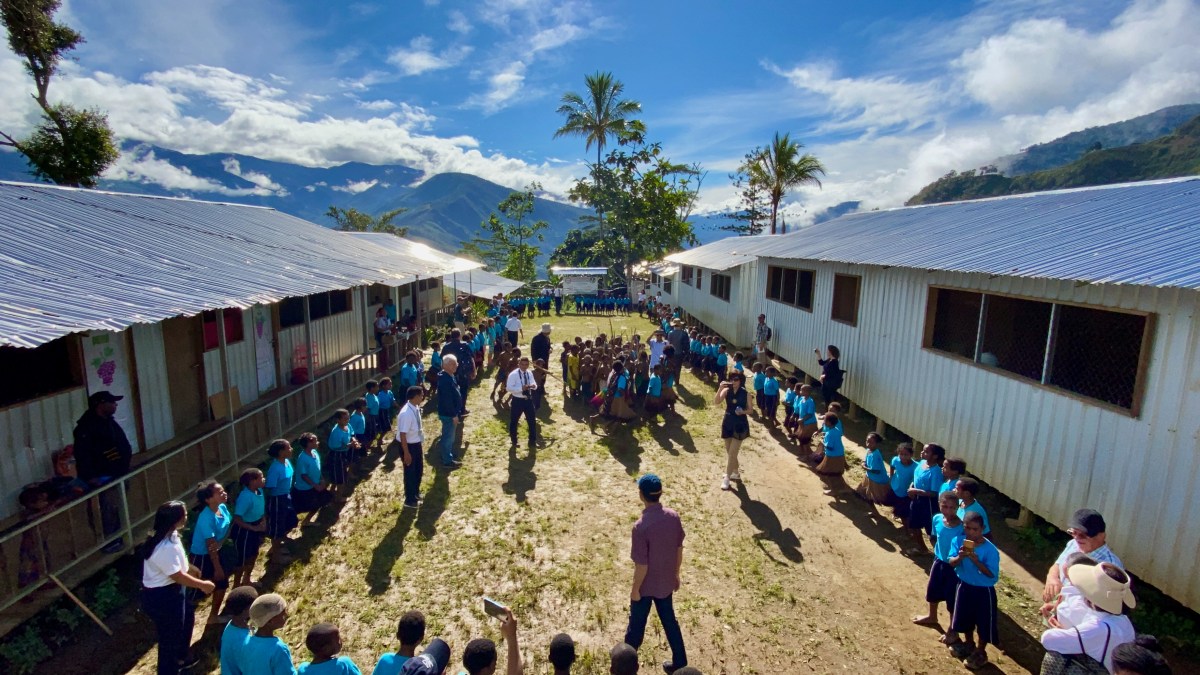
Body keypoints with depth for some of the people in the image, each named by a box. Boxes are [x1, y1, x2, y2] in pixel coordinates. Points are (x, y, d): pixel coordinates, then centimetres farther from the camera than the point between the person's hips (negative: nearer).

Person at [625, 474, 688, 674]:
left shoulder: (641, 526, -31)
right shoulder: (674, 517, -13)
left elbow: (641, 565, -23)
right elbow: (679, 550, 0)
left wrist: (635, 589, -8)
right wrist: (675, 574, 15)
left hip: (646, 585, -5)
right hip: (666, 582, 5)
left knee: (636, 624, 18)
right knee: (670, 621, 24)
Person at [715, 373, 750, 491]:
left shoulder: (745, 394, -8)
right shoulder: (726, 391, -6)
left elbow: (750, 409, -1)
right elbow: (716, 402, -20)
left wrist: (743, 411, -21)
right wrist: (720, 388, -30)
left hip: (740, 425, -3)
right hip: (728, 423, 3)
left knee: (732, 453, -5)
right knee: (730, 452, 16)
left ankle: (727, 478, 5)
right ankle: (736, 473, 36)